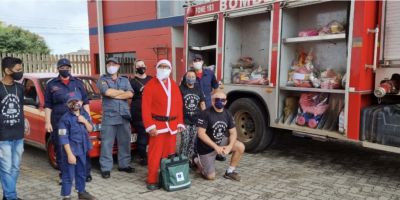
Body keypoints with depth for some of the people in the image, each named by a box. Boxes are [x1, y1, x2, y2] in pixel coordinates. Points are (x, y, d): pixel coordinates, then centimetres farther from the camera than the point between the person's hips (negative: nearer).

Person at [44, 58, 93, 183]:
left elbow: (85, 102, 10)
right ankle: (64, 175, 18)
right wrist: (47, 122, -3)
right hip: (59, 123, 0)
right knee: (61, 150, 6)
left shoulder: (78, 82, 9)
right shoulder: (51, 84, 6)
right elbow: (48, 106, 5)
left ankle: (86, 173, 11)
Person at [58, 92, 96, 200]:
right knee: (68, 175, 1)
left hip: (82, 150, 6)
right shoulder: (65, 118, -16)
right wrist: (70, 154, -20)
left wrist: (85, 121, -12)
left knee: (81, 172, 19)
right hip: (70, 150, -6)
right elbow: (64, 138, -18)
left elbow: (90, 129, 9)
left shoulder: (84, 114, 3)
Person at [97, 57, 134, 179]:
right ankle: (106, 168, 7)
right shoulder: (103, 80, 5)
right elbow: (107, 92, -15)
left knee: (125, 142, 9)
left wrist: (114, 95, -9)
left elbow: (130, 94, -4)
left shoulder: (125, 80, 14)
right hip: (109, 116, -3)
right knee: (107, 143, -1)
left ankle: (124, 164, 21)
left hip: (124, 116, 3)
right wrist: (123, 91, -3)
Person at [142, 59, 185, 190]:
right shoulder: (151, 85, -4)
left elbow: (179, 105, 12)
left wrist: (180, 122, 6)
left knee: (169, 153, 12)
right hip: (157, 124, -5)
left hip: (172, 124, 5)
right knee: (155, 154, -1)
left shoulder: (174, 85, 13)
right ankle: (152, 181, 9)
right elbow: (146, 107, -10)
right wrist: (150, 126, -16)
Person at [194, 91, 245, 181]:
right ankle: (198, 161, 25)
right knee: (211, 176, -5)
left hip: (221, 141, 5)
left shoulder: (227, 114, -3)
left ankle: (230, 171, 3)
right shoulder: (206, 114, -21)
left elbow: (233, 132, -2)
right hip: (207, 147, -5)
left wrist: (230, 146, -21)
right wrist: (216, 147, -29)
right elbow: (201, 133, -26)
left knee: (240, 147, -16)